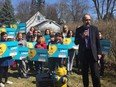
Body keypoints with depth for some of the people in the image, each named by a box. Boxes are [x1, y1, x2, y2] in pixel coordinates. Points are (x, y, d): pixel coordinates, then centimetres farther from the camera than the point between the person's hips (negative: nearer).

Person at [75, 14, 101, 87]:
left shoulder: (94, 28, 3)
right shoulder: (79, 30, 3)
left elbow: (98, 42, 5)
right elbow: (76, 42, 1)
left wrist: (99, 53, -1)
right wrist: (82, 37, -16)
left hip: (93, 53, -1)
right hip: (83, 54, 1)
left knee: (95, 74, -2)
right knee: (84, 73, 11)